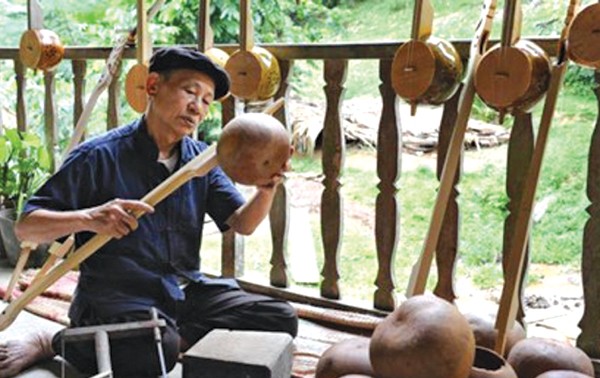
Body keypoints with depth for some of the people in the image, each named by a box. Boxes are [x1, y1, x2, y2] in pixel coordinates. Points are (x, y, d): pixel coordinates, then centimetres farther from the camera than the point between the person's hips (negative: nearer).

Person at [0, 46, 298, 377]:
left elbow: (242, 223, 0)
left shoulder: (201, 159, 8)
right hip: (114, 296, -5)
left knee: (280, 319, -11)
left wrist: (267, 189, -22)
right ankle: (57, 343, -8)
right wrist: (88, 218, -27)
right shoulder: (99, 155, -8)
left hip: (186, 290, 6)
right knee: (156, 351, -37)